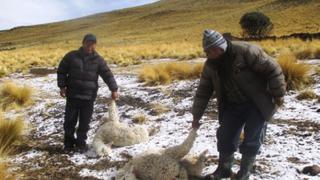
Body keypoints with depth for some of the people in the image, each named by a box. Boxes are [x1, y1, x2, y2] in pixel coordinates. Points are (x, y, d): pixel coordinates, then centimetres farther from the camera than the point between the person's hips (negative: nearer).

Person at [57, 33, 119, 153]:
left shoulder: (98, 60, 1)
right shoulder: (71, 56, 0)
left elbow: (107, 75, -3)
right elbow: (61, 71, 7)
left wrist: (114, 90, -14)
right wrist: (62, 86, -1)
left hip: (89, 97, 0)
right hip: (73, 95, 0)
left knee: (85, 122, 7)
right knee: (70, 121, 8)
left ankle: (81, 143, 23)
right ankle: (69, 143, 25)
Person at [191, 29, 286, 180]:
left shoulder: (245, 51, -25)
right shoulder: (210, 65, -5)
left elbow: (272, 69, -20)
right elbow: (203, 92, 1)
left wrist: (278, 94, -17)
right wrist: (196, 117, 1)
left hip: (257, 104, -5)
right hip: (232, 105, 5)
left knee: (251, 139, -1)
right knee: (225, 136, 4)